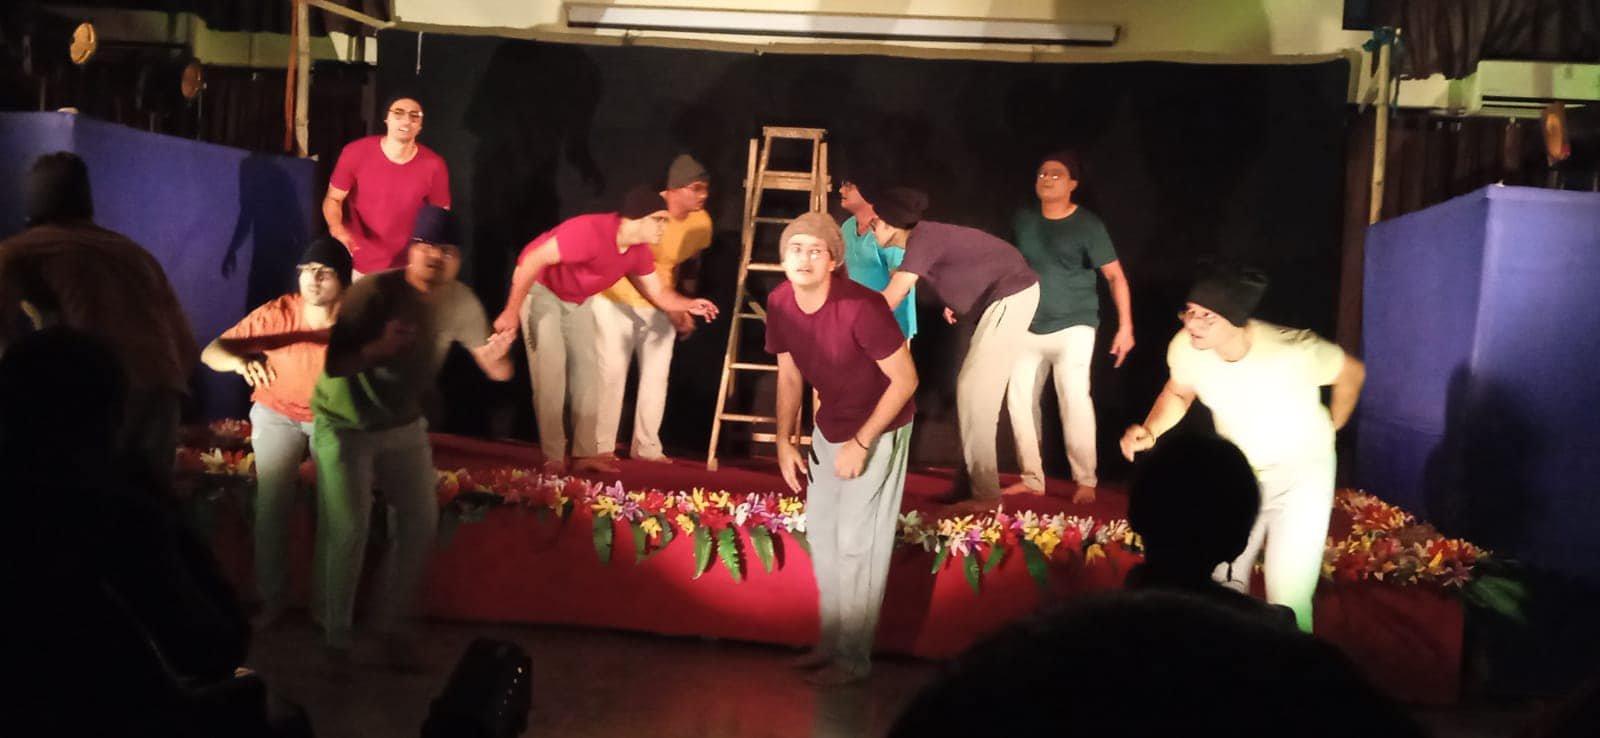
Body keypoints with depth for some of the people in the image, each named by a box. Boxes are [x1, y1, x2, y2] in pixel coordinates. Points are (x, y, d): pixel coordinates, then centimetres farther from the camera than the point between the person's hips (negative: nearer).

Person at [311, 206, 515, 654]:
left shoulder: (461, 302, -12)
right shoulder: (373, 292, -27)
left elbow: (497, 371, -9)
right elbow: (333, 366, -33)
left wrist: (497, 356, -33)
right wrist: (379, 348, -52)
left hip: (403, 425, 5)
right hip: (345, 424, -5)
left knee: (421, 524, 6)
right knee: (349, 532, -10)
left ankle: (392, 622, 25)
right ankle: (336, 635, 9)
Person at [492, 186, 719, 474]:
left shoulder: (639, 251, -9)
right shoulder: (591, 231, -35)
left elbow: (659, 293, -2)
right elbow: (533, 260, -33)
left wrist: (688, 305, -23)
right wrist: (512, 311, -31)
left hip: (574, 299, 8)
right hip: (539, 288, -8)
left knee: (586, 368, 5)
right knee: (550, 369, -12)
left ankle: (585, 453, 9)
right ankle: (553, 457, -7)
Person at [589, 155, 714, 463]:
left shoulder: (702, 222, -10)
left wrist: (683, 307, 5)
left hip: (659, 304, 5)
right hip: (618, 298, -5)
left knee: (657, 373, 4)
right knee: (611, 371, -4)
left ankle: (646, 446, 12)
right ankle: (601, 446, 4)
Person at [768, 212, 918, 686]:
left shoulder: (860, 308, -31)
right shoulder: (779, 304, -11)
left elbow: (905, 379, -23)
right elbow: (789, 376, 4)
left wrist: (861, 443, -21)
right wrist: (784, 441, -1)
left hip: (879, 428, -7)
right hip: (830, 426, 7)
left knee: (857, 542, -4)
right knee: (821, 533, 13)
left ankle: (853, 657, 9)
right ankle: (831, 640, 28)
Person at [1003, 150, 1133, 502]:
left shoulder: (1087, 224, -7)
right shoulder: (1022, 220, 6)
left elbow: (1115, 276, -9)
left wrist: (1125, 325, -17)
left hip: (1072, 327, -5)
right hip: (1029, 327, 5)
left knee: (1074, 398, -15)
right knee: (1019, 398, 3)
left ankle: (1086, 482, -4)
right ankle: (1032, 479, 15)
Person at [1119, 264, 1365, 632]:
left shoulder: (1294, 351, -34)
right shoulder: (1185, 347, -23)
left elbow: (1352, 373, -12)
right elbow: (1178, 393, 0)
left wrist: (1330, 428, 3)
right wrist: (1150, 431, -19)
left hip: (1301, 473, -4)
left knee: (1287, 597, -8)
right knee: (1222, 585, 11)